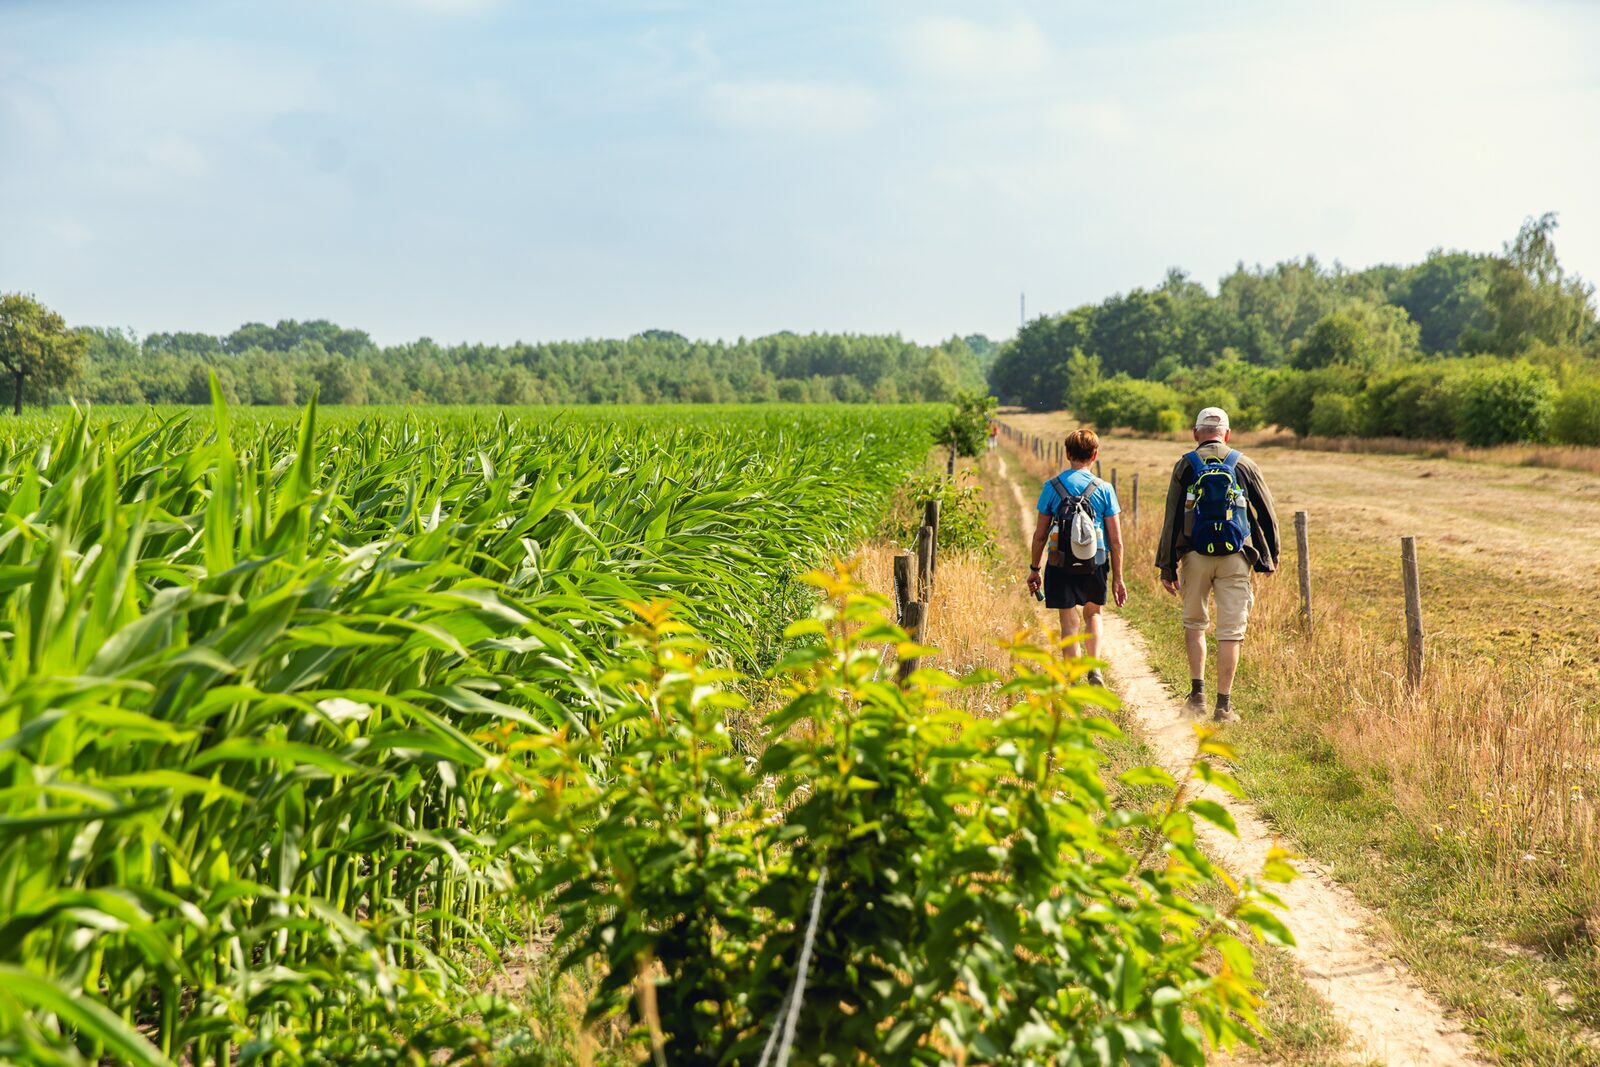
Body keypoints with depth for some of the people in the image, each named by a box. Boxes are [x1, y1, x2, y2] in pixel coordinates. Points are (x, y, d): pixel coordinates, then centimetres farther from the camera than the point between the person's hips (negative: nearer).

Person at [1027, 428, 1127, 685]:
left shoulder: (1052, 486, -2)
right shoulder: (1104, 489, -2)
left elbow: (1040, 535, 0)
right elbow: (1116, 541, -2)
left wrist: (1034, 569, 11)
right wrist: (1117, 578, 5)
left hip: (1061, 565, -1)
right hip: (1096, 564, 1)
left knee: (1070, 622, 5)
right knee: (1092, 613, 24)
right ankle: (1095, 667, 11)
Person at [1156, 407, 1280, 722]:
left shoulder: (1185, 466, 2)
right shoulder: (1243, 465, 5)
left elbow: (1172, 519, -1)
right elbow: (1268, 515, 8)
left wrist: (1167, 567, 2)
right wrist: (1271, 557, 19)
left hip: (1196, 556, 0)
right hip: (1235, 557, 0)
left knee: (1194, 622, 17)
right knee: (1231, 631, 3)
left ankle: (1197, 693, 9)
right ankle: (1224, 704, 1)